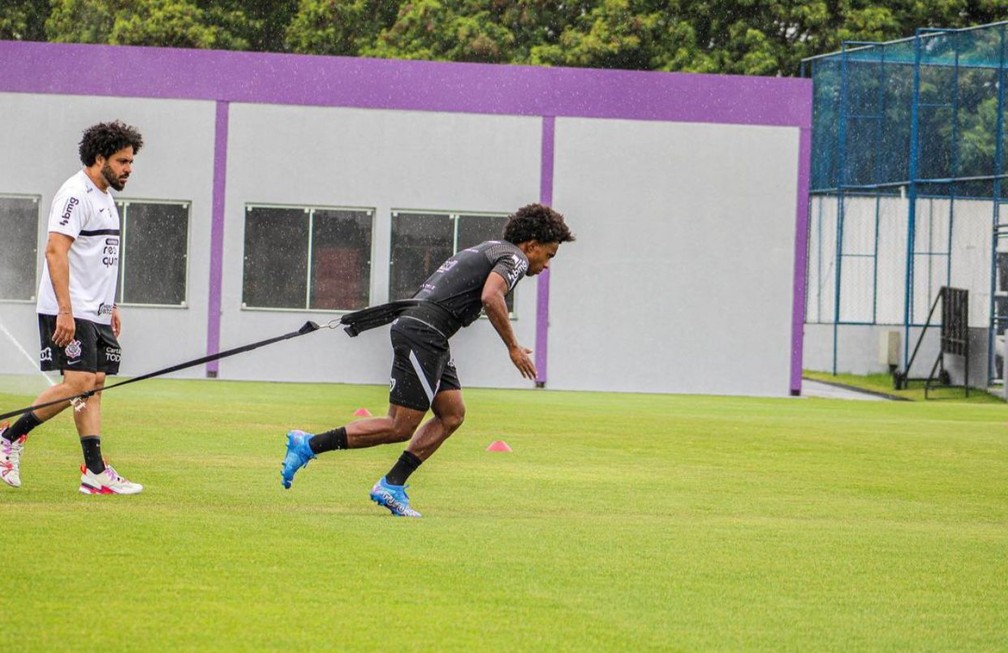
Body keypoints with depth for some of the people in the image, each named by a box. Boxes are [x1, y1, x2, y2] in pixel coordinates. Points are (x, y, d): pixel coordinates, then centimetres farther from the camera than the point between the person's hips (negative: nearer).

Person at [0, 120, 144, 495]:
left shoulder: (105, 197, 18)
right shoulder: (76, 194, -12)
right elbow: (55, 251, -20)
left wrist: (111, 305, 22)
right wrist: (65, 310, -25)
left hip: (96, 312, 10)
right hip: (69, 311, -10)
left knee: (94, 384, 3)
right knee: (78, 383, -15)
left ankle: (95, 473, -1)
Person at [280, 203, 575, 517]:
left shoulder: (488, 250, 26)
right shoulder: (514, 258, -3)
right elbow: (490, 296, -22)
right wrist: (513, 347, -16)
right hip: (422, 334, -10)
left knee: (452, 414, 8)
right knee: (400, 428, -8)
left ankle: (391, 486, 4)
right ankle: (309, 445, -5)